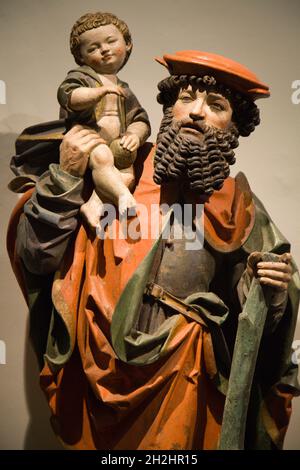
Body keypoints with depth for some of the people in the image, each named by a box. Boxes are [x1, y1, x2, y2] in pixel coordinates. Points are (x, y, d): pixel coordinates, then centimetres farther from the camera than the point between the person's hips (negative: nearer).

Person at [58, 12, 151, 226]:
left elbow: (140, 119, 20)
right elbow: (67, 95, -13)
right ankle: (123, 195, -42)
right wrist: (100, 91, -30)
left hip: (116, 147, 5)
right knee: (101, 157, -38)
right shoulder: (80, 76, 8)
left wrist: (135, 135, -4)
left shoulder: (124, 90, 25)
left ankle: (94, 202, -34)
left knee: (127, 174, -25)